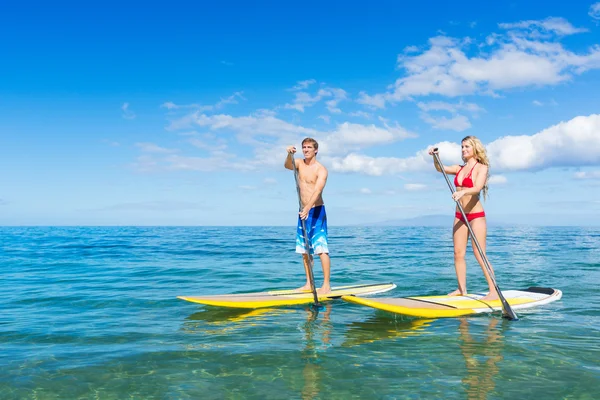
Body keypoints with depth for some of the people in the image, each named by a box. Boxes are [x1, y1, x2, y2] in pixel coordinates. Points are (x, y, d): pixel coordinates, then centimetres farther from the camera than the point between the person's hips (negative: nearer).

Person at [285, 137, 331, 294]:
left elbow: (317, 191, -24)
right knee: (304, 249, 9)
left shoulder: (321, 169, -10)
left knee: (321, 248, -10)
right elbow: (287, 165, -13)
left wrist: (307, 209, -37)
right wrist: (290, 154, -34)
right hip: (303, 212, 7)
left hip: (316, 211, -7)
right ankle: (309, 284, 17)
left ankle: (326, 285, -7)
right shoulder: (299, 163, 9)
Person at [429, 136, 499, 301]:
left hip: (476, 215, -6)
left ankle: (494, 291, -3)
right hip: (460, 216, 6)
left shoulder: (481, 168, -4)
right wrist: (435, 156, -13)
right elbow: (440, 168, 5)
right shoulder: (460, 168, 14)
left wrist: (462, 192, -38)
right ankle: (462, 289, 12)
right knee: (458, 253, 4)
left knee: (479, 255, -9)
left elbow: (477, 188, -20)